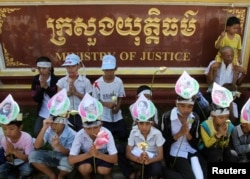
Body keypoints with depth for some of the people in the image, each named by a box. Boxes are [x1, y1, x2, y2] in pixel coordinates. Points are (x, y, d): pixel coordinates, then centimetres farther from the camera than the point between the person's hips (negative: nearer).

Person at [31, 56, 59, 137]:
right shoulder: (35, 80, -3)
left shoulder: (56, 80, -14)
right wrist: (41, 87, -22)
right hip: (42, 113, 4)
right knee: (36, 134, 2)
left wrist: (46, 87, -25)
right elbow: (35, 99, -6)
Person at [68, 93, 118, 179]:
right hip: (86, 155, 0)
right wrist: (88, 154, -43)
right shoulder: (80, 135, -28)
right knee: (84, 168, -31)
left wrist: (98, 154, -45)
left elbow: (114, 159, -28)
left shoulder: (106, 133, -30)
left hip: (103, 155, 0)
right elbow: (70, 160, -28)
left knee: (104, 170, -29)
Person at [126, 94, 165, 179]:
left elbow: (160, 156, -18)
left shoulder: (157, 133, -18)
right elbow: (128, 153, -14)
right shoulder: (133, 132, -14)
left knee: (157, 169, -35)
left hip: (152, 160, -2)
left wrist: (149, 160, -41)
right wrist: (138, 160, -37)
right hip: (138, 159, 2)